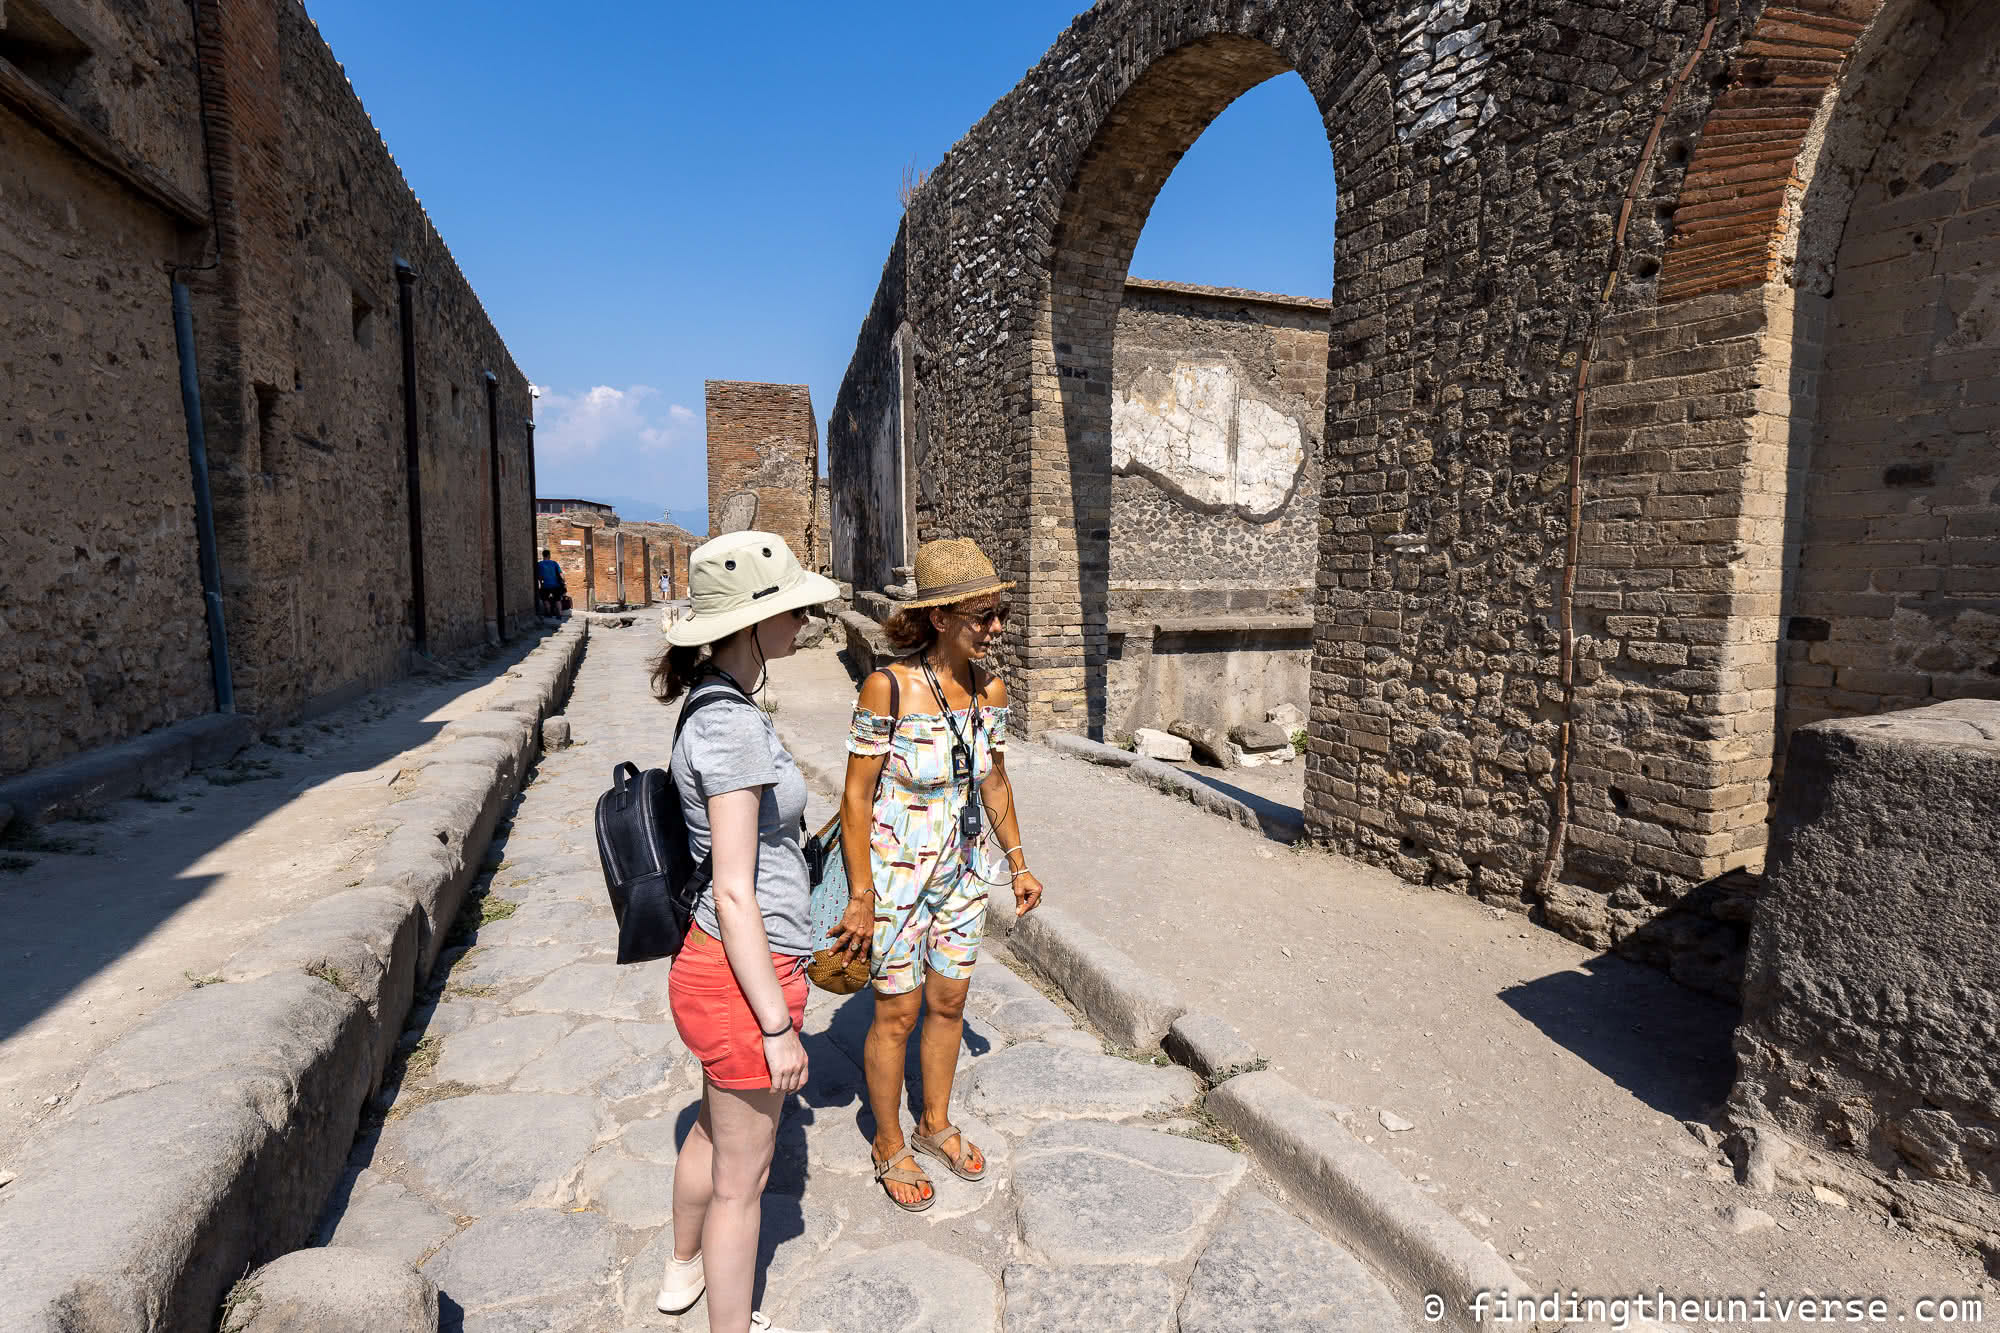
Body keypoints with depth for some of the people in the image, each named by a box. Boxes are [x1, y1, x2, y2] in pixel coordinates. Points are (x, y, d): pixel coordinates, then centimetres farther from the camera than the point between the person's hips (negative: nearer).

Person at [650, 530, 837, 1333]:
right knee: (741, 1176, 11)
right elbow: (734, 892, -24)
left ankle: (685, 1268, 56)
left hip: (718, 962, 10)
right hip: (742, 974, -10)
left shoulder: (717, 706, 5)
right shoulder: (733, 724, -24)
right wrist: (777, 1024, -18)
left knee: (718, 1128, 31)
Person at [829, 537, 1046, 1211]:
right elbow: (856, 796, -16)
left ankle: (935, 1123, 42)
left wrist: (1018, 864, 13)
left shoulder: (990, 689, -4)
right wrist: (861, 898, -16)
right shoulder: (888, 687, -22)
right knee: (897, 1013, 10)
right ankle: (890, 1145, 34)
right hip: (896, 872, -5)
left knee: (949, 1002, 18)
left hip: (962, 871, 5)